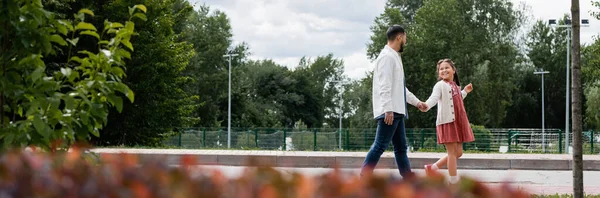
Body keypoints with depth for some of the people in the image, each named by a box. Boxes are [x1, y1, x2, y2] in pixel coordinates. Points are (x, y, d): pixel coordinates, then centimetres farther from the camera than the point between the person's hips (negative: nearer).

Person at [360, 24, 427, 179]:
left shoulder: (394, 57, 20)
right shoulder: (387, 57, -11)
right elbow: (384, 86, -20)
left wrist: (416, 102, 30)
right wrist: (388, 109, -25)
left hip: (397, 111, 11)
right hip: (389, 112, -11)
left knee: (401, 148, 10)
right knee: (380, 146, -12)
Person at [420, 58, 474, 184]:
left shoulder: (455, 86, 19)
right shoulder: (440, 85, -6)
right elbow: (434, 98, -24)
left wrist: (464, 92, 35)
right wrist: (426, 106, -44)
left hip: (457, 122, 8)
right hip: (447, 122, -8)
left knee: (458, 152, 9)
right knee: (452, 152, -6)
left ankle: (432, 168, 20)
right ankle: (454, 182, 0)